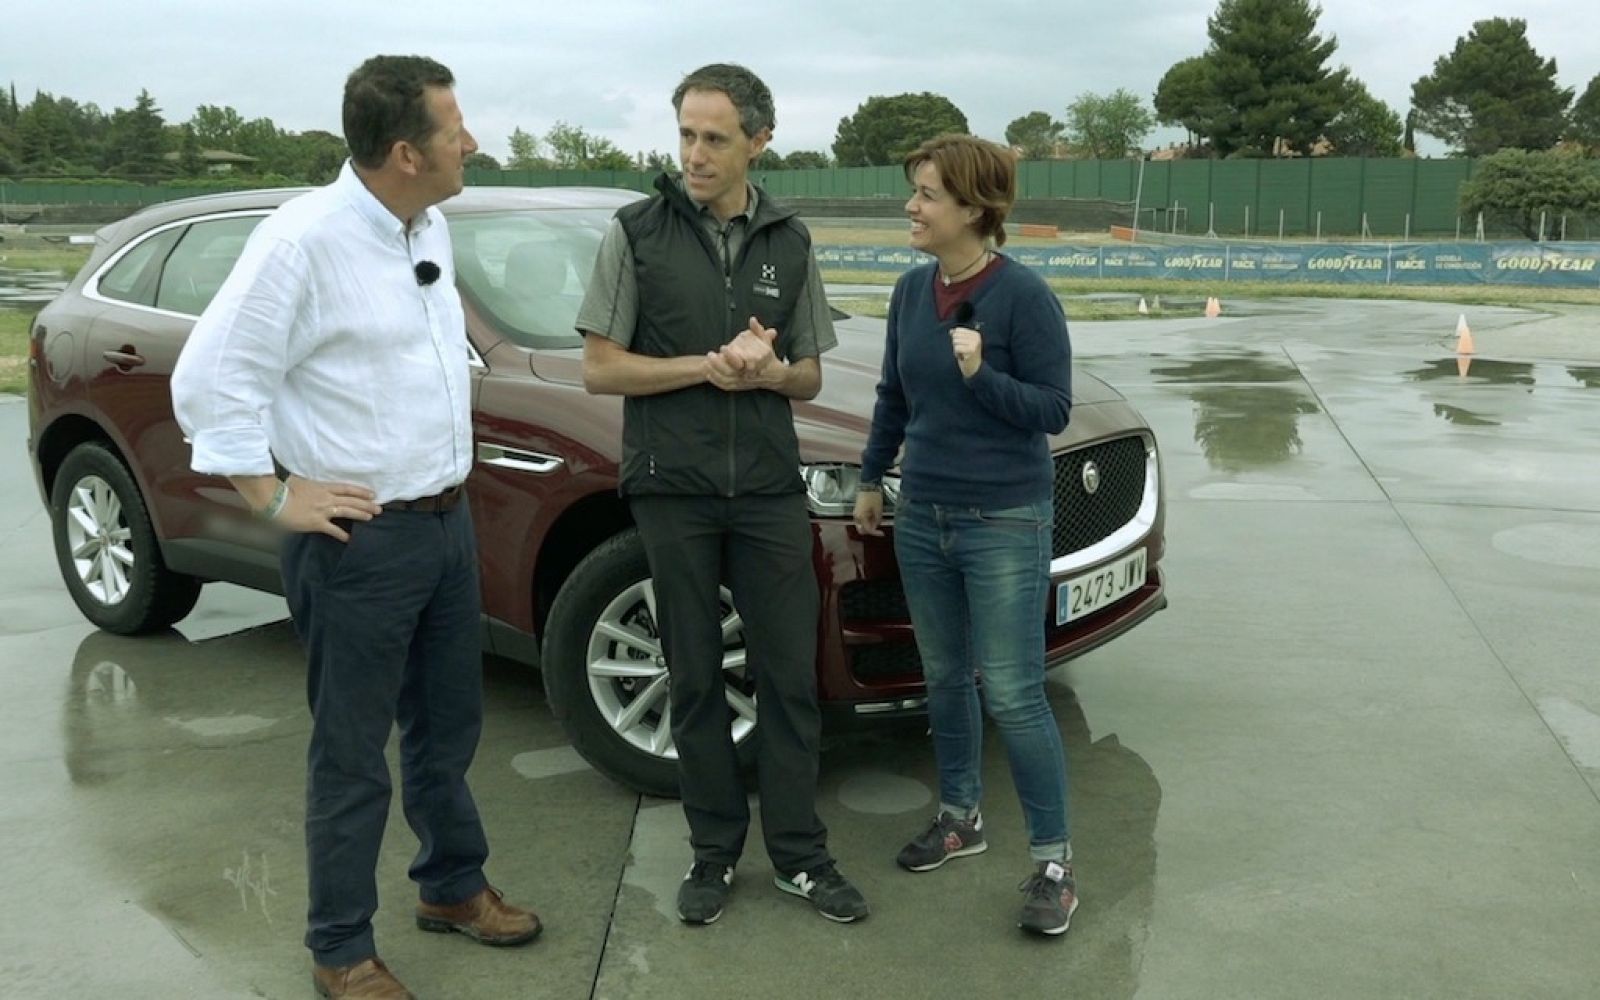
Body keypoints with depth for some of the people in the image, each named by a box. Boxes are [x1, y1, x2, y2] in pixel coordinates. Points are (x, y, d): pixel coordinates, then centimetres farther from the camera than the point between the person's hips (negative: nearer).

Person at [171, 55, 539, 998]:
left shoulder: (430, 227, 5)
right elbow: (209, 381, -18)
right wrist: (277, 497, -15)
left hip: (448, 522, 8)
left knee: (448, 728, 21)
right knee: (353, 756, 6)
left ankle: (455, 886, 40)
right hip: (361, 542, -7)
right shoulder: (305, 240, -19)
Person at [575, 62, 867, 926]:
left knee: (790, 674, 4)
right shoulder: (636, 233, -1)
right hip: (673, 490, -2)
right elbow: (599, 369, -4)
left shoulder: (789, 244, 7)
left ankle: (799, 855, 18)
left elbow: (809, 377, 11)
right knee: (695, 678, 7)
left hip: (769, 491, 2)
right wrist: (710, 366, -14)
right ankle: (715, 850, 21)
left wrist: (766, 371, -12)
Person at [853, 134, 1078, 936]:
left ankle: (1053, 859, 12)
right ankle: (960, 816, 35)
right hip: (923, 517, 6)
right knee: (944, 678, 17)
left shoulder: (1023, 295, -15)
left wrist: (982, 375, -28)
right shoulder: (911, 290, 3)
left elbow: (1053, 408, -13)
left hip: (1005, 523, -6)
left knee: (1013, 695, -3)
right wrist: (871, 478, 20)